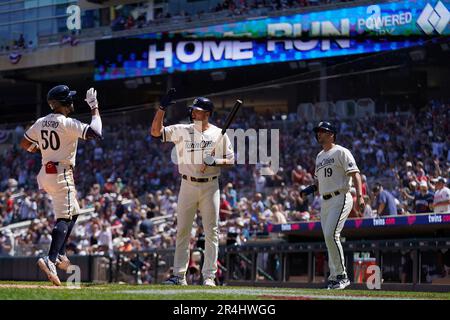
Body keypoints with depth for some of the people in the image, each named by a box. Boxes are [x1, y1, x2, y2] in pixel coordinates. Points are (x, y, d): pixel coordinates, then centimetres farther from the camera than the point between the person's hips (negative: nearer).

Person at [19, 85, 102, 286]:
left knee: (73, 212, 23)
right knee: (64, 218, -11)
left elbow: (24, 144, 17)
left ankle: (60, 254, 18)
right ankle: (51, 259, -27)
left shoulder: (41, 123, 8)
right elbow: (95, 133, -22)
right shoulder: (68, 124, -15)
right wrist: (94, 108, -11)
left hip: (45, 174, 9)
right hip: (61, 175, -9)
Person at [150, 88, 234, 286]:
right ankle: (179, 275, 4)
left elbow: (230, 161, 3)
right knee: (182, 231, 1)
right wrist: (162, 108, -12)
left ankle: (209, 275, 3)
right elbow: (155, 132, -4)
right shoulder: (182, 131, 4)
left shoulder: (219, 134, 2)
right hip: (188, 186, 1)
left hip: (210, 187, -1)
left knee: (211, 232, -1)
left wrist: (215, 161, -17)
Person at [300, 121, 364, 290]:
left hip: (340, 199, -9)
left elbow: (355, 174, -13)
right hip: (325, 202, 9)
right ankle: (334, 278, 10)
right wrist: (310, 189, 7)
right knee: (329, 238, 6)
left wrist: (359, 196, -25)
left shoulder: (341, 152, -4)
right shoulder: (319, 156, 21)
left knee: (331, 235, -19)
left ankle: (342, 275, -13)